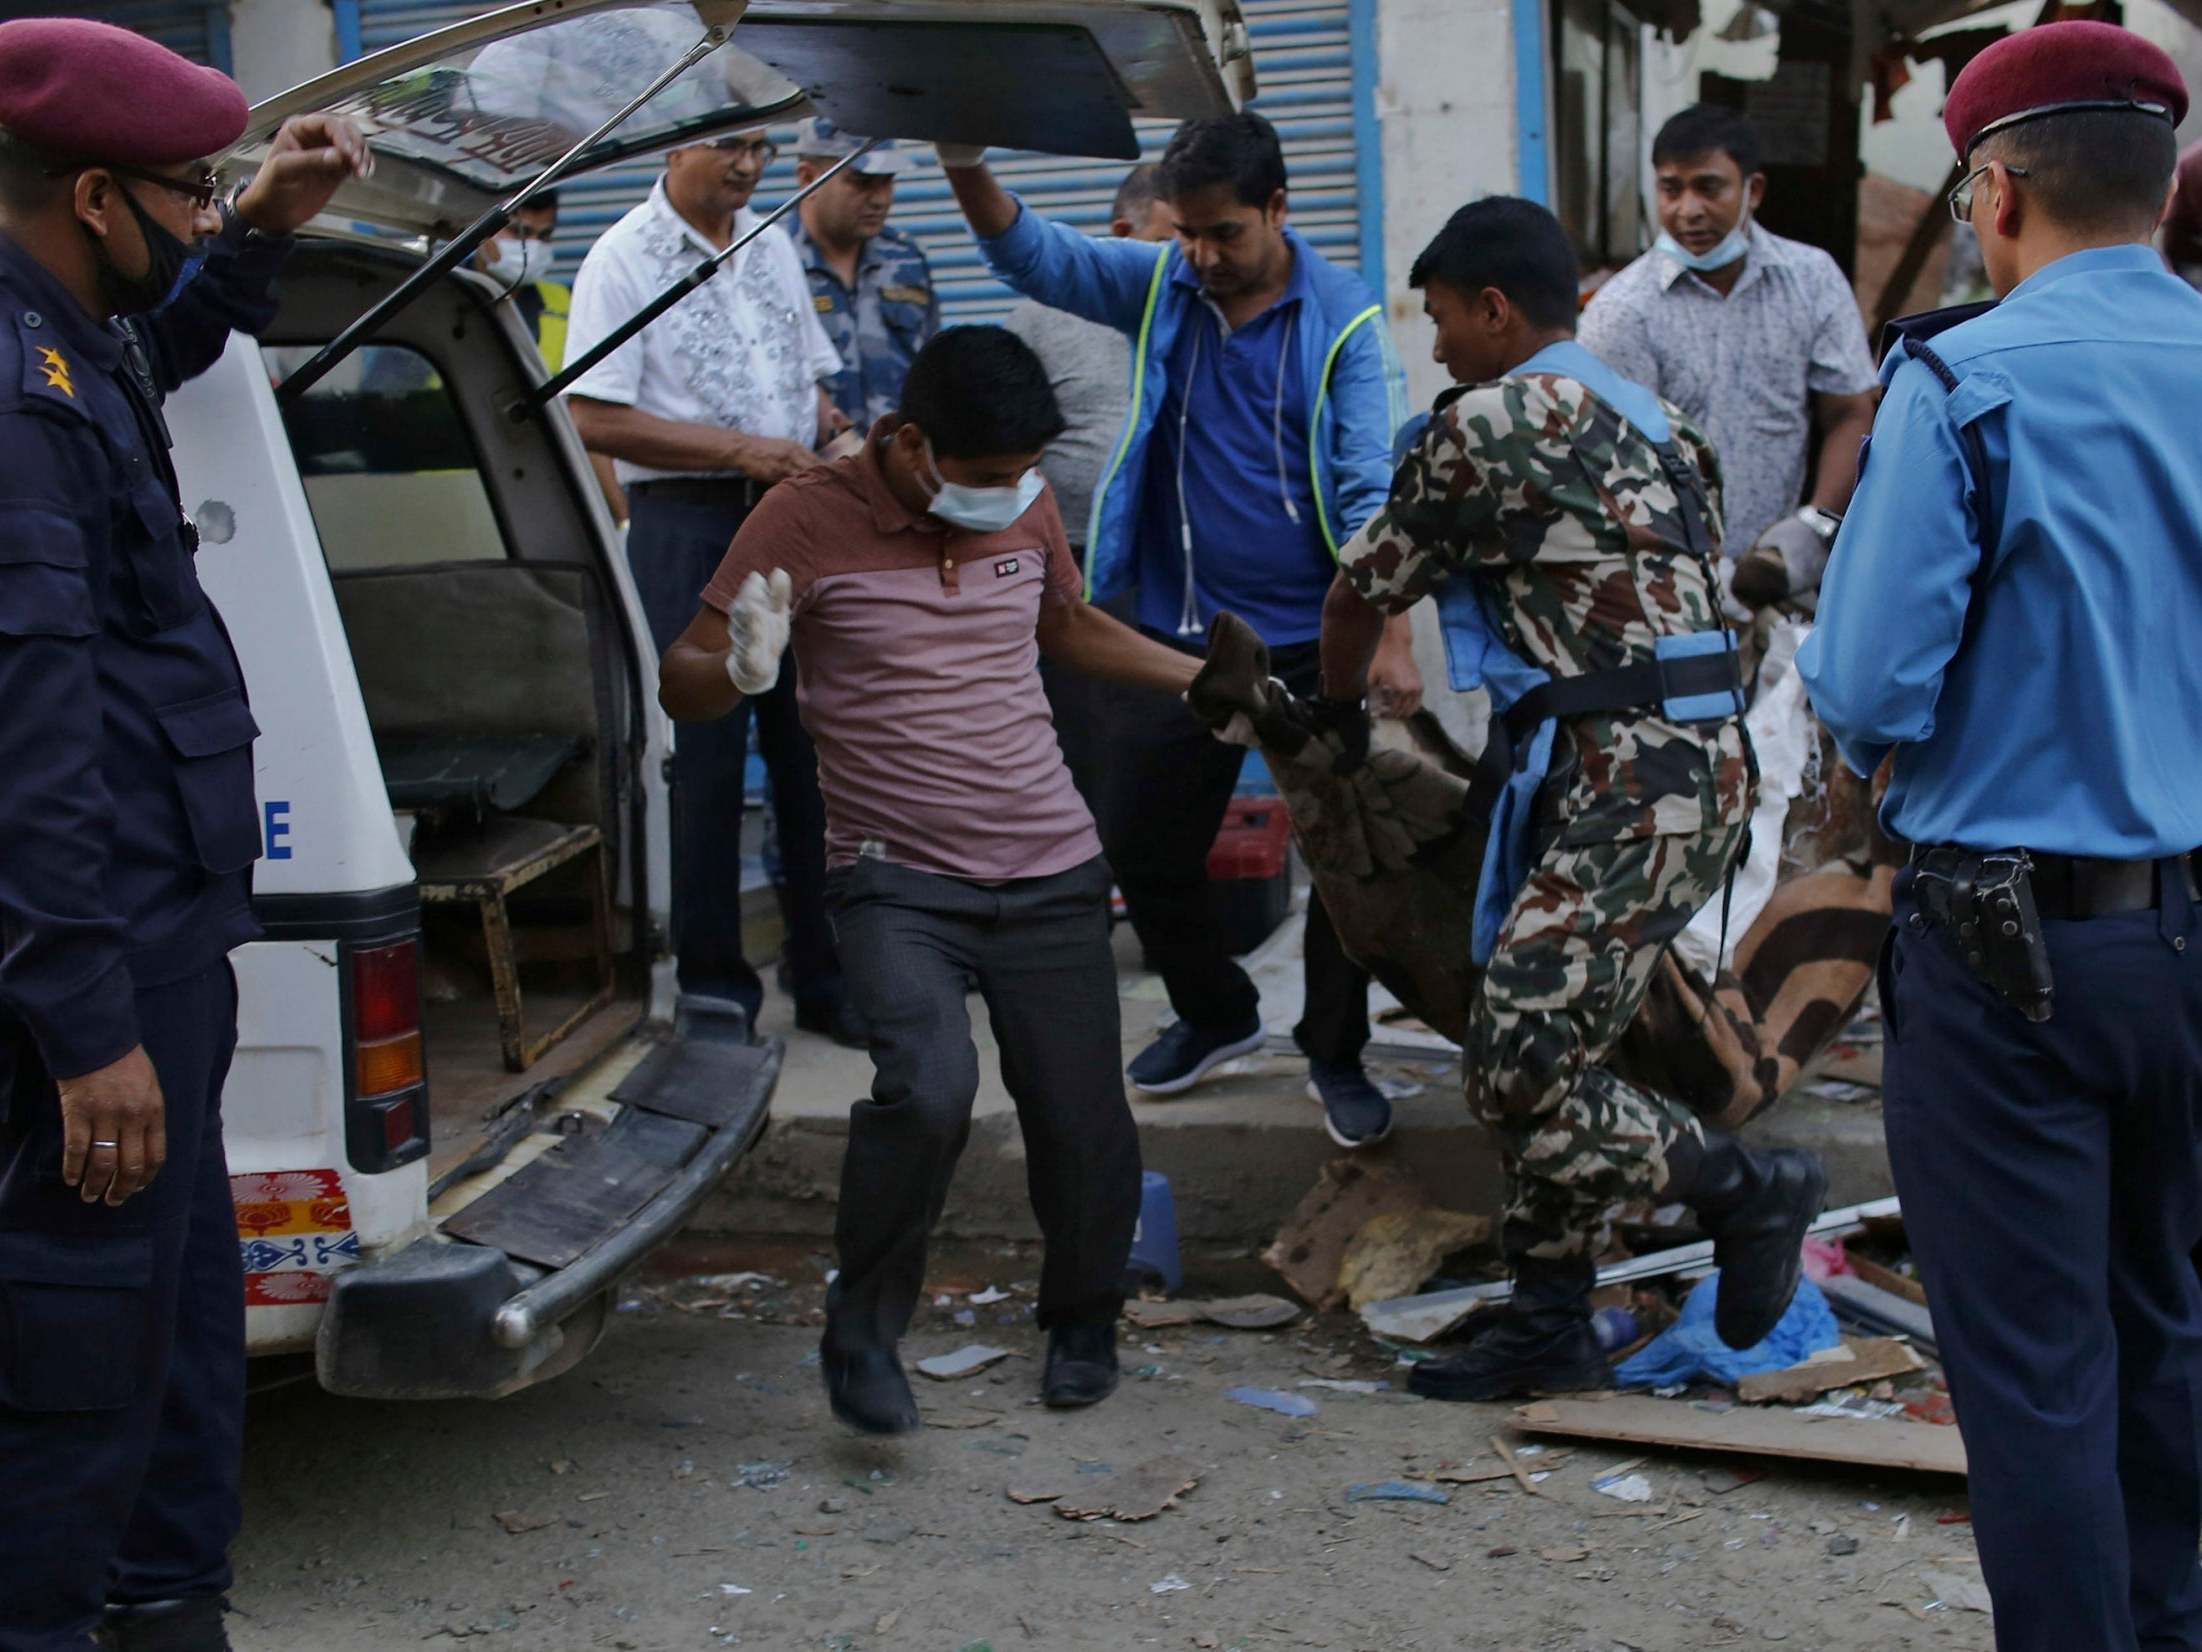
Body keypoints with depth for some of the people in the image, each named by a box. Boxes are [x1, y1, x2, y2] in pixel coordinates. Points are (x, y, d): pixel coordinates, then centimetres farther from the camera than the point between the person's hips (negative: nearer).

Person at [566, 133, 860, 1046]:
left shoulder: (772, 246, 15)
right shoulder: (624, 260, -5)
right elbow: (596, 419, -12)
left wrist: (829, 428, 1)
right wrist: (742, 450, -16)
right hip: (689, 523, -6)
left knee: (812, 747, 8)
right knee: (706, 757, -2)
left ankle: (827, 976, 17)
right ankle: (713, 986, 9)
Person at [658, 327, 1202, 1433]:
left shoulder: (1026, 508, 7)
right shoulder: (808, 521, -8)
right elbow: (680, 683, -11)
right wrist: (741, 669, -33)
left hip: (1051, 874, 4)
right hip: (900, 884, -4)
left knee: (1081, 1119, 4)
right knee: (927, 1089, -26)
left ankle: (1082, 1319, 33)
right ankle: (863, 1331, -2)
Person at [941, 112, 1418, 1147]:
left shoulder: (1341, 318, -9)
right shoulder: (1158, 286, 2)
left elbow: (1369, 487, -14)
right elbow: (1034, 256, -10)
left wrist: (1392, 637, -23)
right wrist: (969, 174, -30)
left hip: (1312, 639, -4)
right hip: (1183, 631, 4)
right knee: (1142, 847, 11)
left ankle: (1337, 1057, 24)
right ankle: (1216, 1012, 36)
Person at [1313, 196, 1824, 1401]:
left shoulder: (1489, 421, -6)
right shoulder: (1646, 417, 22)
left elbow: (1367, 588, 3)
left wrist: (1337, 707, 23)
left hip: (1634, 781, -10)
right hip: (1691, 753, 10)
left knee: (1519, 1074, -11)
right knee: (1540, 1053, 12)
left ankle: (1751, 1190, 4)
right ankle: (1549, 1325, 18)